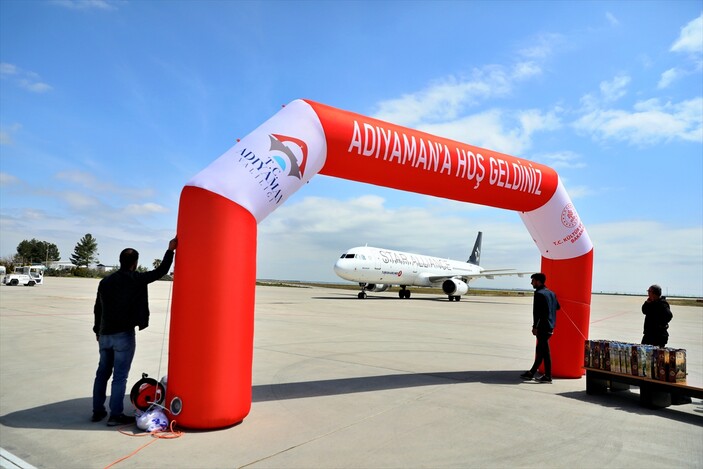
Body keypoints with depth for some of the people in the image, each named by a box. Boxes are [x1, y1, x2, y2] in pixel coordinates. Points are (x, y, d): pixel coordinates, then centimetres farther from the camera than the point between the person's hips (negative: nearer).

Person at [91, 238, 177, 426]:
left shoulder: (105, 281, 9)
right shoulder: (136, 279, -11)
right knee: (120, 376, 1)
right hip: (124, 335, -7)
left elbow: (97, 309, 15)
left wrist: (98, 330, 26)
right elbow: (160, 271, -8)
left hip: (105, 334, 7)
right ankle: (115, 415, 6)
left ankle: (98, 411, 25)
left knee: (102, 373, 16)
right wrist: (170, 250, 0)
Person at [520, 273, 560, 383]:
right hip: (550, 326, 9)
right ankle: (531, 373, 22)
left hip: (542, 326, -9)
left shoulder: (539, 293, -13)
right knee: (540, 350, 13)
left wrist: (535, 326, -15)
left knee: (545, 351, -4)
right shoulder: (551, 293, 13)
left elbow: (537, 311, -18)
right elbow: (558, 307, 17)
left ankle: (548, 376, 0)